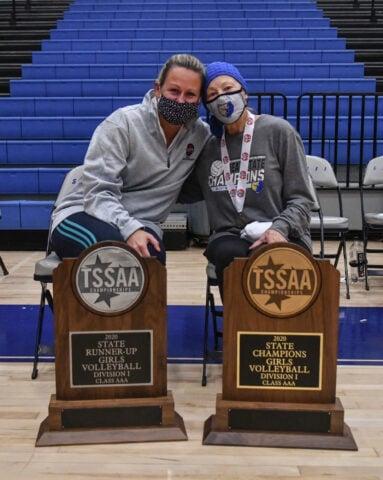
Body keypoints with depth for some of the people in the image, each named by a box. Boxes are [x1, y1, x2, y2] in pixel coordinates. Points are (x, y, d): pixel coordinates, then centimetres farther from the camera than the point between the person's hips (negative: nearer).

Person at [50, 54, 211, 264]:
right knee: (112, 244, -39)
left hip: (140, 225, 3)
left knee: (151, 254, -34)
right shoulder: (122, 123, -11)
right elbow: (98, 192, -17)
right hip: (82, 216, -3)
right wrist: (129, 229, -33)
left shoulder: (201, 134, 2)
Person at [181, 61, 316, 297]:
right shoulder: (207, 146, 14)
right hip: (231, 237, 3)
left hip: (282, 237, -2)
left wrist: (279, 228, -19)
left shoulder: (278, 131, 2)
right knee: (229, 255, -33)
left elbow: (301, 198, 0)